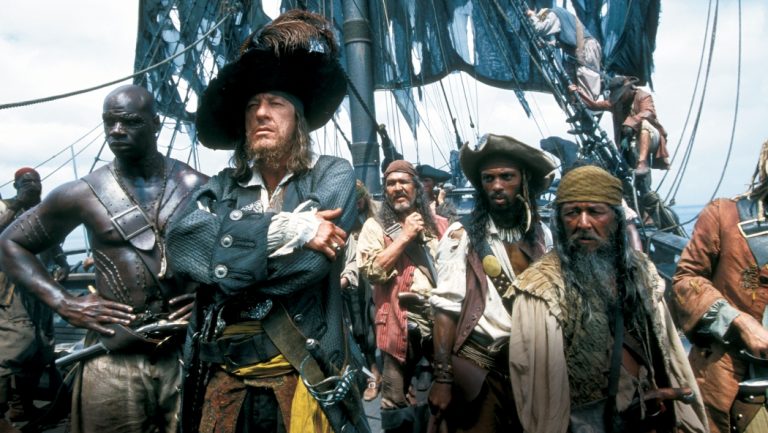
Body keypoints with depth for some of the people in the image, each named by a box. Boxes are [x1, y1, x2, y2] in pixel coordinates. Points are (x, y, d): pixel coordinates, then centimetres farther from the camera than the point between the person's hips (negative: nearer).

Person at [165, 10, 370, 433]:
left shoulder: (332, 175, -3)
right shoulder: (222, 185, 7)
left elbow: (309, 262, -18)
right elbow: (182, 243, -12)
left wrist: (221, 259, -7)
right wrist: (288, 228, -19)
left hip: (306, 378, -3)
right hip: (221, 377, 4)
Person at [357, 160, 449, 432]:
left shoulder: (438, 224, 12)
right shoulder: (376, 226, 1)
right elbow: (371, 270, -14)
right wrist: (405, 236, -12)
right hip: (402, 323, -4)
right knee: (397, 403, 5)